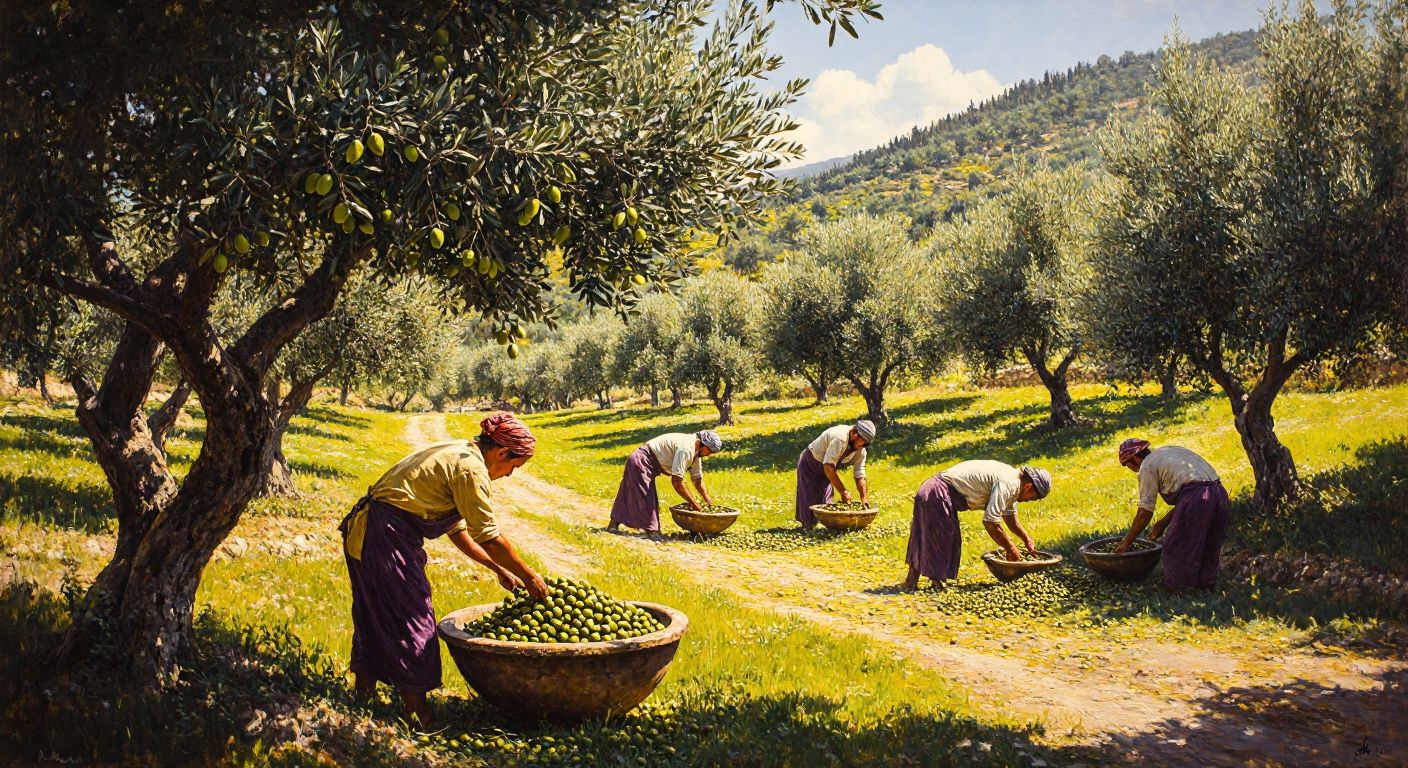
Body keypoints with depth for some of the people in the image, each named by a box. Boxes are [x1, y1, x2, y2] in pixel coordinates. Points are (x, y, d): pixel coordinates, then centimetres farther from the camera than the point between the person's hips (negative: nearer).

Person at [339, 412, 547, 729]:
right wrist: (529, 577, -3)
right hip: (387, 538, -10)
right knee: (411, 621, -2)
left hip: (364, 532, 10)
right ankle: (418, 717, 5)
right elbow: (488, 536, -13)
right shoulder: (471, 468, -15)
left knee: (375, 620, 19)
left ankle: (363, 695, 31)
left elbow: (457, 528, 19)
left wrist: (499, 569, 19)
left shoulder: (455, 454, 15)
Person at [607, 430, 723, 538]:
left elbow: (698, 479, 12)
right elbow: (676, 481, -28)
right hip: (641, 462, -10)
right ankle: (652, 531, -7)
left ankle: (614, 523, 26)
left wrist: (708, 500, 4)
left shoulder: (696, 451, 4)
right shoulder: (686, 449, -27)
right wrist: (693, 503, -21)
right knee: (646, 497, -8)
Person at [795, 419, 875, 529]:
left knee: (826, 503, 7)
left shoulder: (860, 449, -12)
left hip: (825, 470, 7)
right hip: (809, 465, -7)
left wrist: (865, 500, -15)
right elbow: (828, 467, -40)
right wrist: (843, 492, -36)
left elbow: (860, 477, -7)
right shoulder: (840, 438, -37)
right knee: (811, 503, -9)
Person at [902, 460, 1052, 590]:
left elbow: (1010, 515, 27)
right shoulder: (1008, 484, -20)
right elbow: (990, 522, -21)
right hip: (937, 495, -10)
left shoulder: (1013, 478, 11)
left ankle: (912, 581, 25)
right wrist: (1010, 549, -10)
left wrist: (1027, 539, 22)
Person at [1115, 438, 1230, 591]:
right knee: (1208, 548, 22)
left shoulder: (1147, 466, 4)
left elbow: (1145, 511, 1)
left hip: (1196, 498, -8)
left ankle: (1175, 591, 9)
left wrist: (1127, 542, 10)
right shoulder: (1169, 451, 29)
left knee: (1175, 548, 5)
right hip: (1220, 494, 8)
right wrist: (1163, 523, 34)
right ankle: (1206, 585, 30)